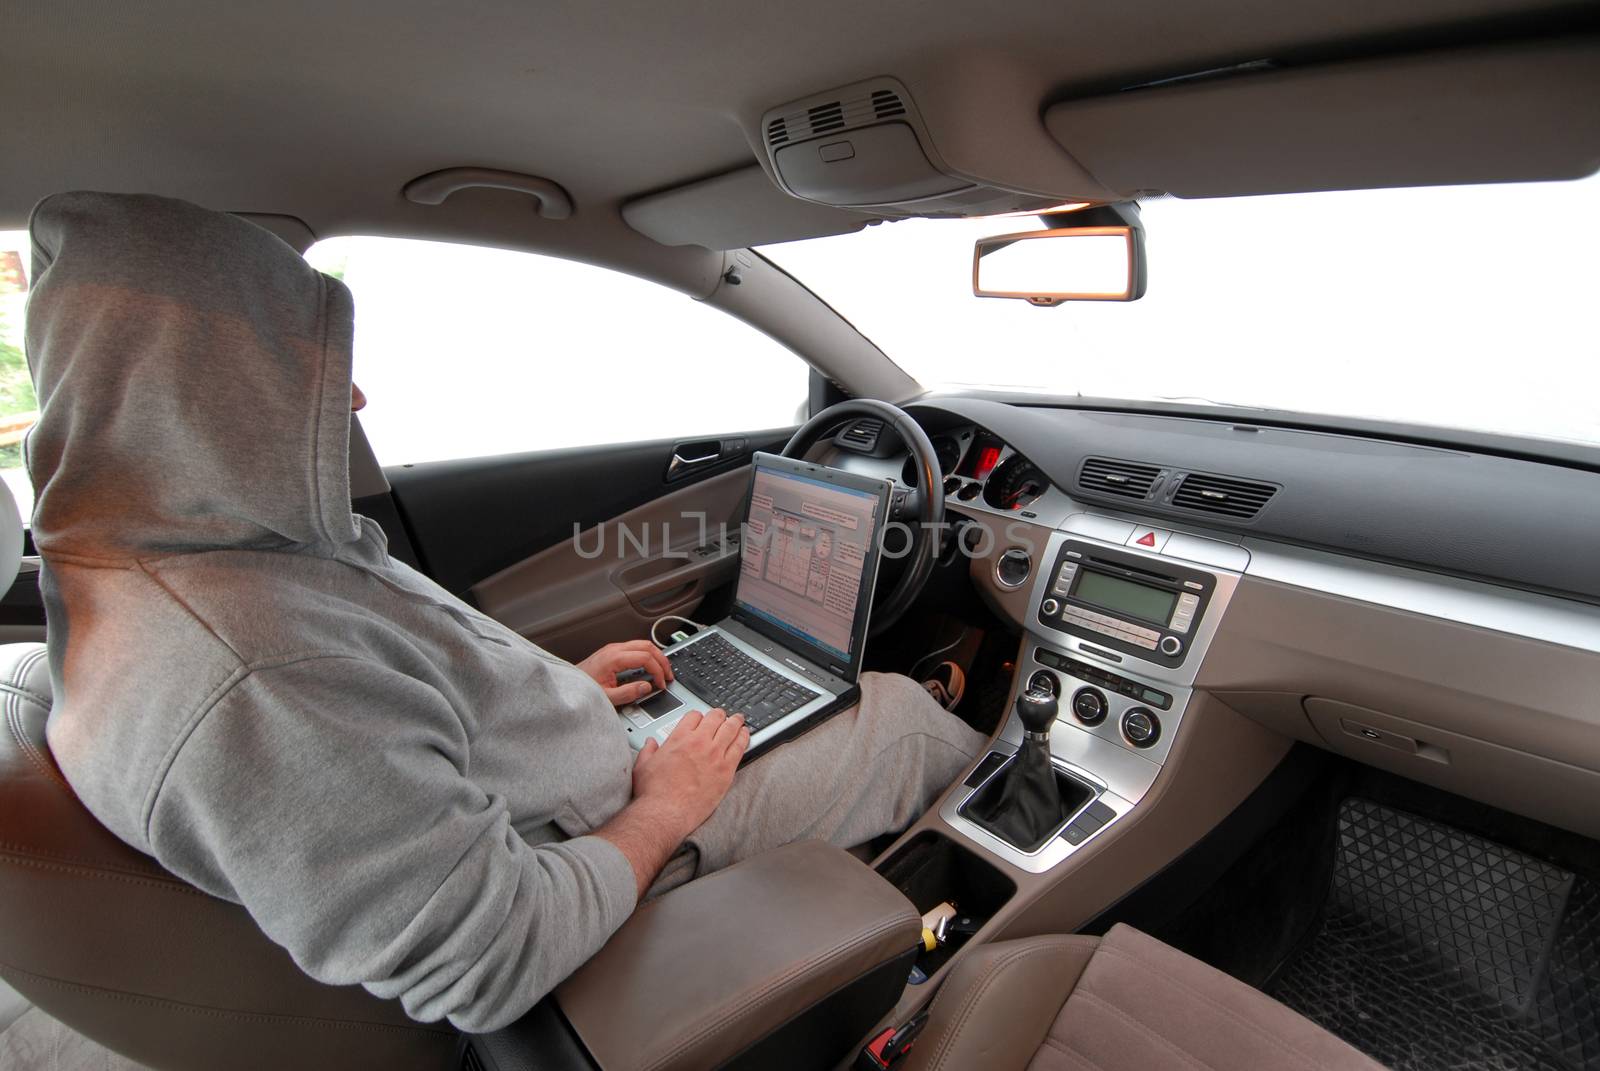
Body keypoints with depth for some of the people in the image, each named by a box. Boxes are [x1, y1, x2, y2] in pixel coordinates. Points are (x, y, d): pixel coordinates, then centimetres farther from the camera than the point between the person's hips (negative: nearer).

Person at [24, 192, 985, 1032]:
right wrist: (663, 807, -17)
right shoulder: (249, 693, -37)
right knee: (898, 712, 4)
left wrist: (558, 686, 6)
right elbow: (494, 970, -32)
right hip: (622, 862, -8)